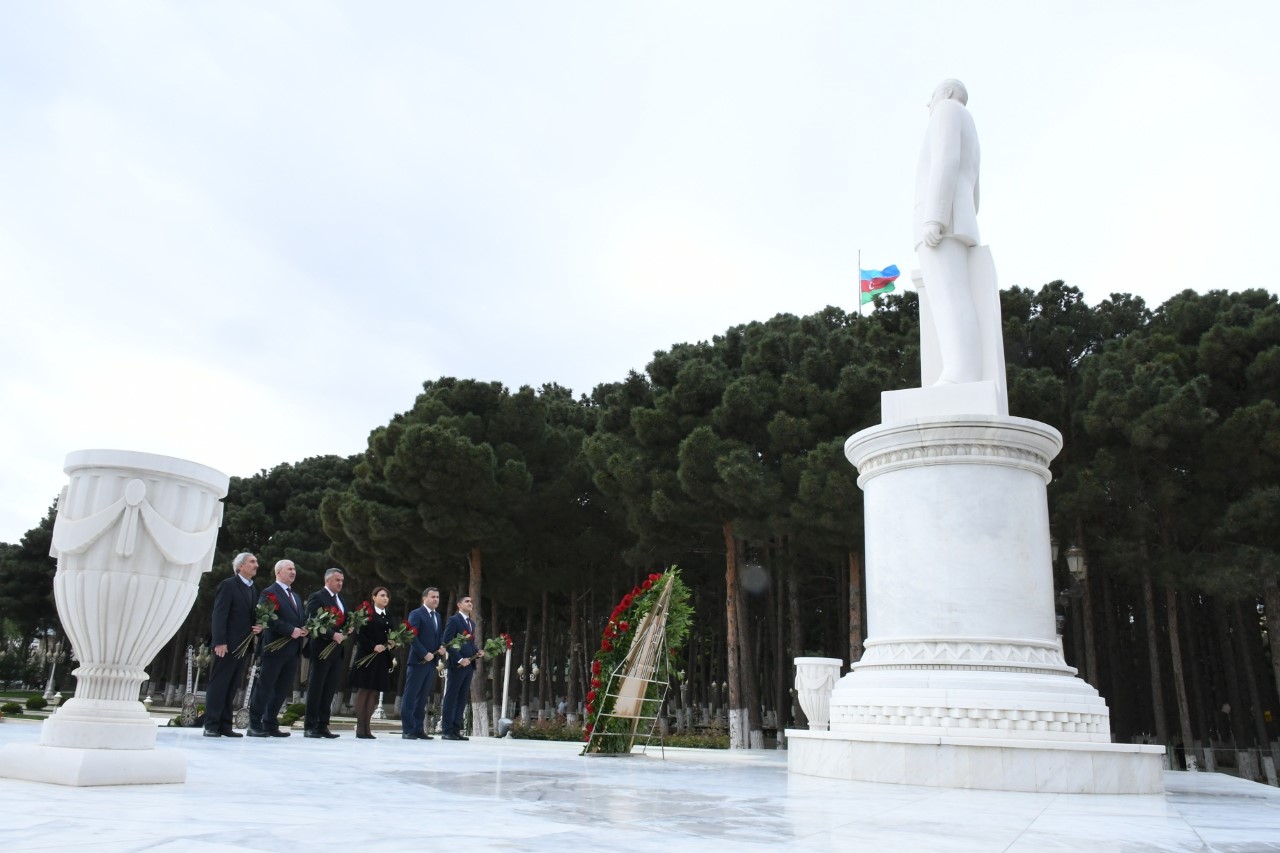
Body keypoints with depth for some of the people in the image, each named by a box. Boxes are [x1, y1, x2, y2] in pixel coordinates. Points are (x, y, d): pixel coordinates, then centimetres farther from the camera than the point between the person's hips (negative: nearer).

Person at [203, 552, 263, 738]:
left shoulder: (253, 590, 18)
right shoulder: (228, 585, -5)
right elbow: (219, 615, -11)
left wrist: (258, 627, 1)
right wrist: (220, 642, -19)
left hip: (244, 645, 7)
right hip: (227, 644, -7)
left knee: (232, 687, 7)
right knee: (218, 685, -2)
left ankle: (225, 726, 9)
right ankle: (211, 725, 2)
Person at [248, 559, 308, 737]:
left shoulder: (295, 596, 23)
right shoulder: (269, 593, -4)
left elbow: (302, 618, 20)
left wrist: (304, 629, -2)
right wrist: (291, 631, -21)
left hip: (293, 650, 8)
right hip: (275, 647, -8)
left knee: (282, 690, 9)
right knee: (265, 688, -2)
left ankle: (270, 725, 15)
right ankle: (254, 725, 5)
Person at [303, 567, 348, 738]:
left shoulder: (340, 600, 19)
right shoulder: (317, 597, -5)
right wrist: (332, 635, -20)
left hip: (338, 650, 7)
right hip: (322, 649, -7)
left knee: (329, 690, 7)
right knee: (316, 689, -1)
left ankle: (323, 726, 11)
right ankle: (309, 727, 4)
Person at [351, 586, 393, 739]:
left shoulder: (388, 616, 15)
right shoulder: (367, 613, -4)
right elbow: (359, 634, -11)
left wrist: (391, 643, 1)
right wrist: (373, 647, -18)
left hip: (382, 659, 6)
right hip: (367, 657, -6)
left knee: (374, 692, 4)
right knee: (363, 691, -3)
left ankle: (366, 728, 8)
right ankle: (360, 728, 1)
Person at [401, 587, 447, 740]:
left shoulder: (437, 616, 17)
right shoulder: (416, 614, -5)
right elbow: (412, 637, -14)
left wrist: (442, 646, 0)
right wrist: (425, 654, -18)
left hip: (432, 662, 7)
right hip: (419, 661, -7)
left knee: (423, 698, 8)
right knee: (410, 696, -2)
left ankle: (419, 729, 11)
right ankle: (407, 730, 0)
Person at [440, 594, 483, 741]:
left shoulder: (472, 623, 20)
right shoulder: (453, 620, -5)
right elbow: (446, 642, -13)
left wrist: (478, 651, 3)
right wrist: (459, 659, -18)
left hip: (469, 665, 8)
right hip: (457, 664, -8)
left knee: (462, 698, 7)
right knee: (451, 697, -4)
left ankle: (456, 730, 10)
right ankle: (447, 730, -1)